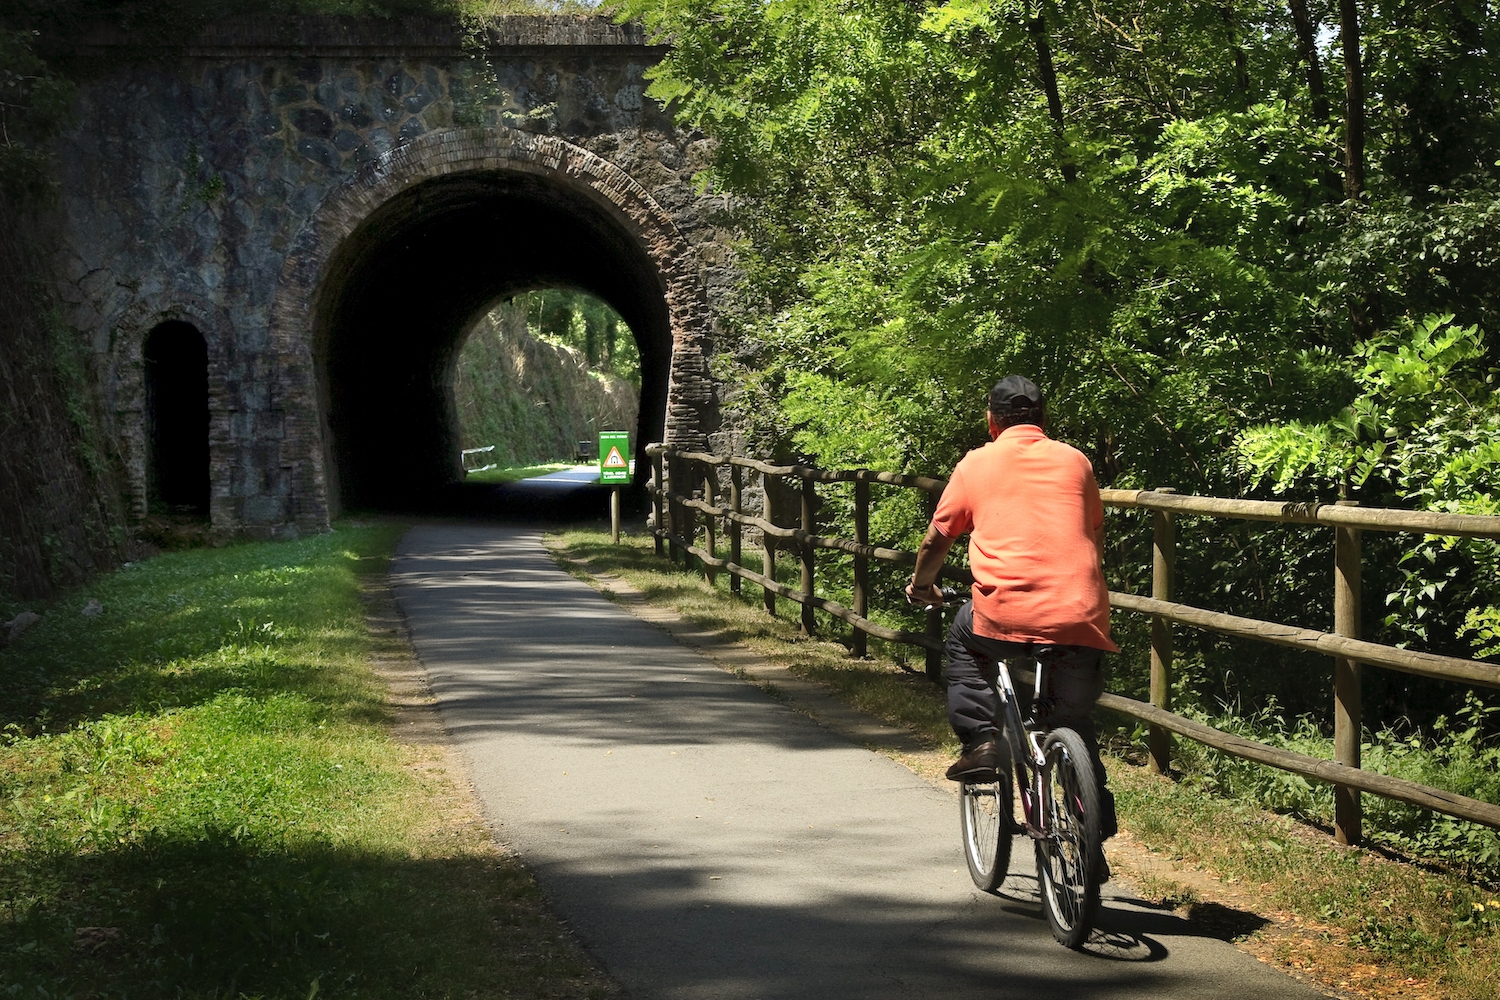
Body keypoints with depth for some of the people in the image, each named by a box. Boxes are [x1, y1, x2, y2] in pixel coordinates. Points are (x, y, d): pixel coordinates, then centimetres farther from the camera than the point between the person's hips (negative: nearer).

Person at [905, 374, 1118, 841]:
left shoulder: (977, 463, 11)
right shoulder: (1074, 460, 16)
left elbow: (936, 541, 19)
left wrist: (921, 585, 38)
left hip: (1005, 613, -2)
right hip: (1080, 617, 2)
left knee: (964, 642, 31)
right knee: (1074, 722, 18)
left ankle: (981, 741, 16)